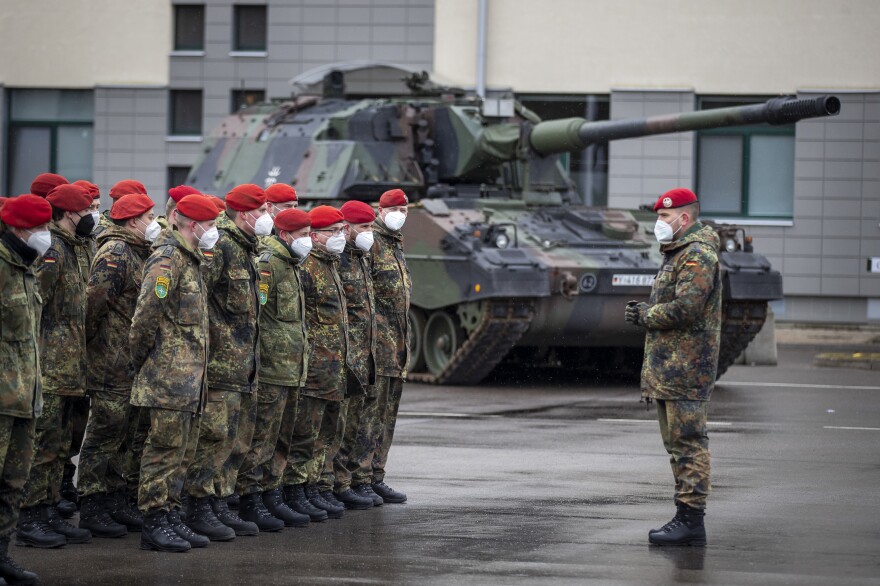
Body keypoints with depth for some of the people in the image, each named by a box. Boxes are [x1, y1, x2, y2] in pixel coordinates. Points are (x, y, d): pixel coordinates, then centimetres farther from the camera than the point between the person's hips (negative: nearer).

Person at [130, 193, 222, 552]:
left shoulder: (190, 260, 18)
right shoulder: (167, 260, -14)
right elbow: (146, 316, -20)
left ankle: (171, 519, 18)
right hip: (169, 375, -10)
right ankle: (154, 524, -4)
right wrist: (141, 359, -10)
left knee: (183, 452, 12)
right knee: (165, 449, -7)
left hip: (190, 375, 10)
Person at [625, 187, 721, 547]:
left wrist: (646, 316, -11)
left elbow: (685, 309, -24)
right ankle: (686, 518, 18)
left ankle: (691, 520, -10)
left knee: (688, 443, -10)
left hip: (686, 368, -11)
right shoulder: (678, 253, 21)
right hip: (669, 368, 11)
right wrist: (645, 312, 11)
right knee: (678, 445, 13)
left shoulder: (697, 255, -14)